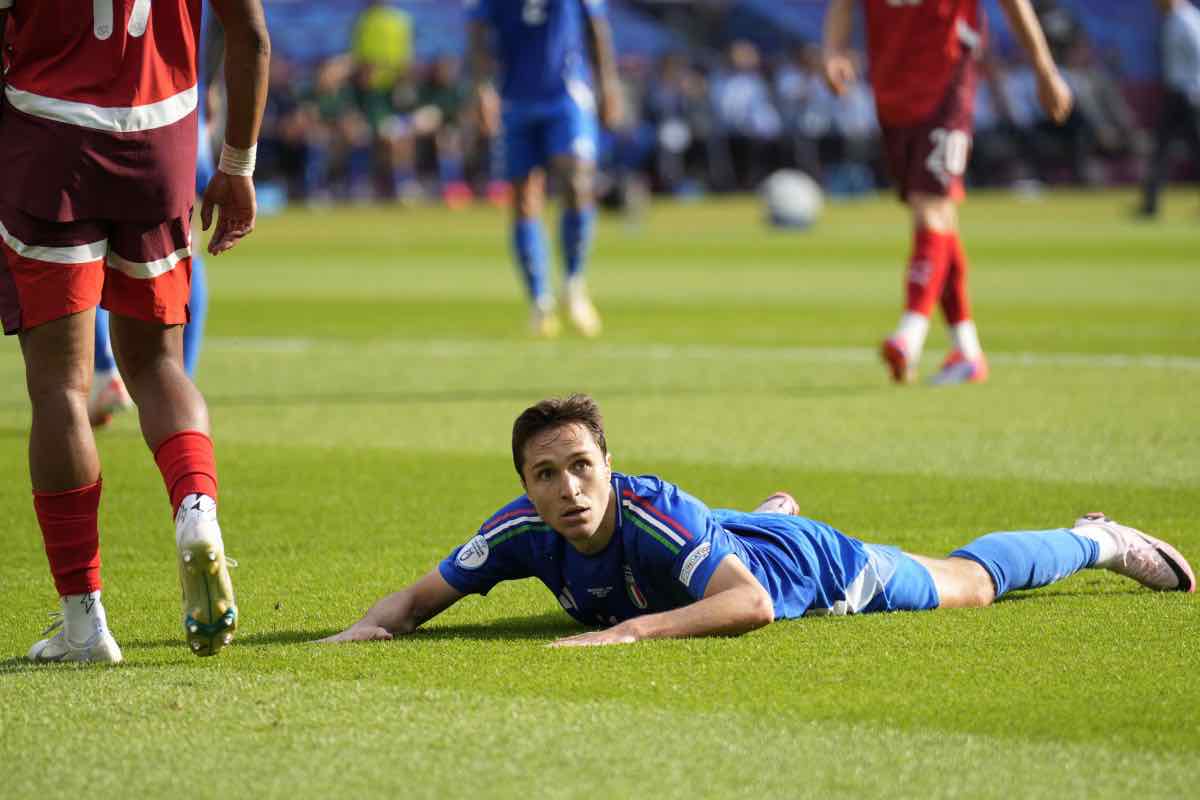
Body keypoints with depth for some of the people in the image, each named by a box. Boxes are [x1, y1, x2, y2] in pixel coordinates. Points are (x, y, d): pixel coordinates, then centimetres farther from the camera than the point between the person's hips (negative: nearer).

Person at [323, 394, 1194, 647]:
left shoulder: (653, 512, -46)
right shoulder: (524, 530, -32)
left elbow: (752, 602, -53)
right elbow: (418, 598, -24)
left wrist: (638, 629, -62)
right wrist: (361, 630, -44)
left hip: (813, 567, -5)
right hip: (733, 538, 5)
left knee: (969, 581, 19)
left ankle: (1097, 539, 46)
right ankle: (771, 511, 79)